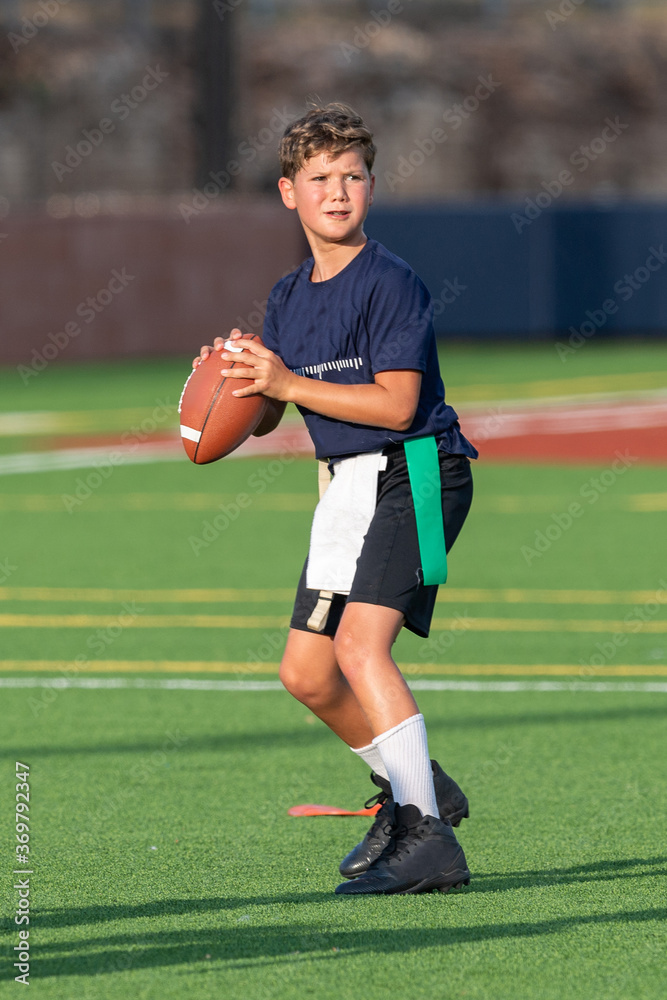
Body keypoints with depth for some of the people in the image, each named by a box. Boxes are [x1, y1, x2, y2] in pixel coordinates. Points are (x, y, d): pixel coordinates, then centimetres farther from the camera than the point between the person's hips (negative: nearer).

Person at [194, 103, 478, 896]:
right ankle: (413, 786, 32)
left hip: (414, 474, -9)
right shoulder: (288, 297, 12)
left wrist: (289, 384, -20)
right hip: (348, 487, 9)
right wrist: (232, 381, -6)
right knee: (305, 672, 10)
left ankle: (429, 840, -26)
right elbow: (263, 416, 16)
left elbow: (396, 404, -19)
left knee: (359, 645, -24)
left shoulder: (391, 284, -12)